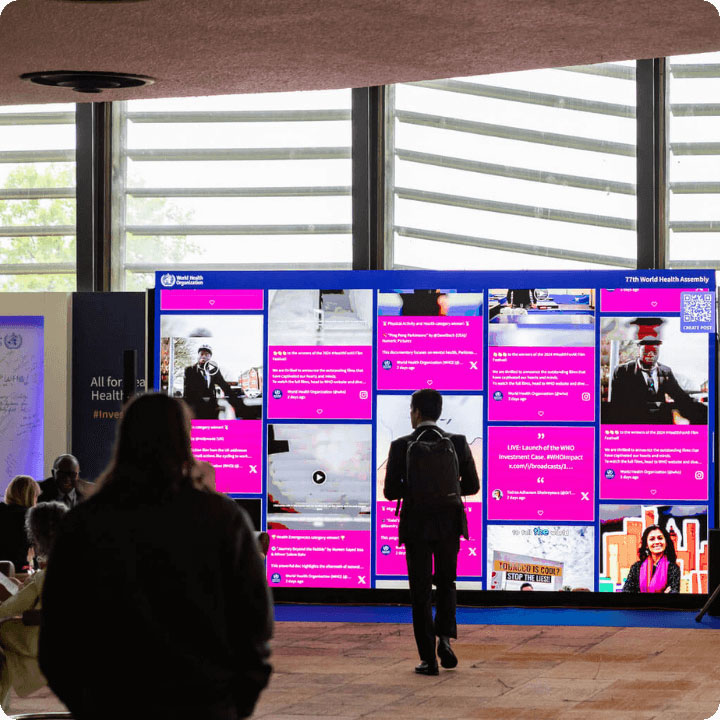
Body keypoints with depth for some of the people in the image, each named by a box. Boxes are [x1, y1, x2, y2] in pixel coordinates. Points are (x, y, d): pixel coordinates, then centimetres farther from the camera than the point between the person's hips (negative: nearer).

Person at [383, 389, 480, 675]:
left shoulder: (400, 446, -8)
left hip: (416, 526, -2)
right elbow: (472, 486, 1)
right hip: (449, 525, 2)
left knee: (421, 592, 6)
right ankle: (444, 638, -1)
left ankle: (428, 659, 2)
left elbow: (391, 491, -7)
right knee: (446, 583, 21)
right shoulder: (458, 443, -3)